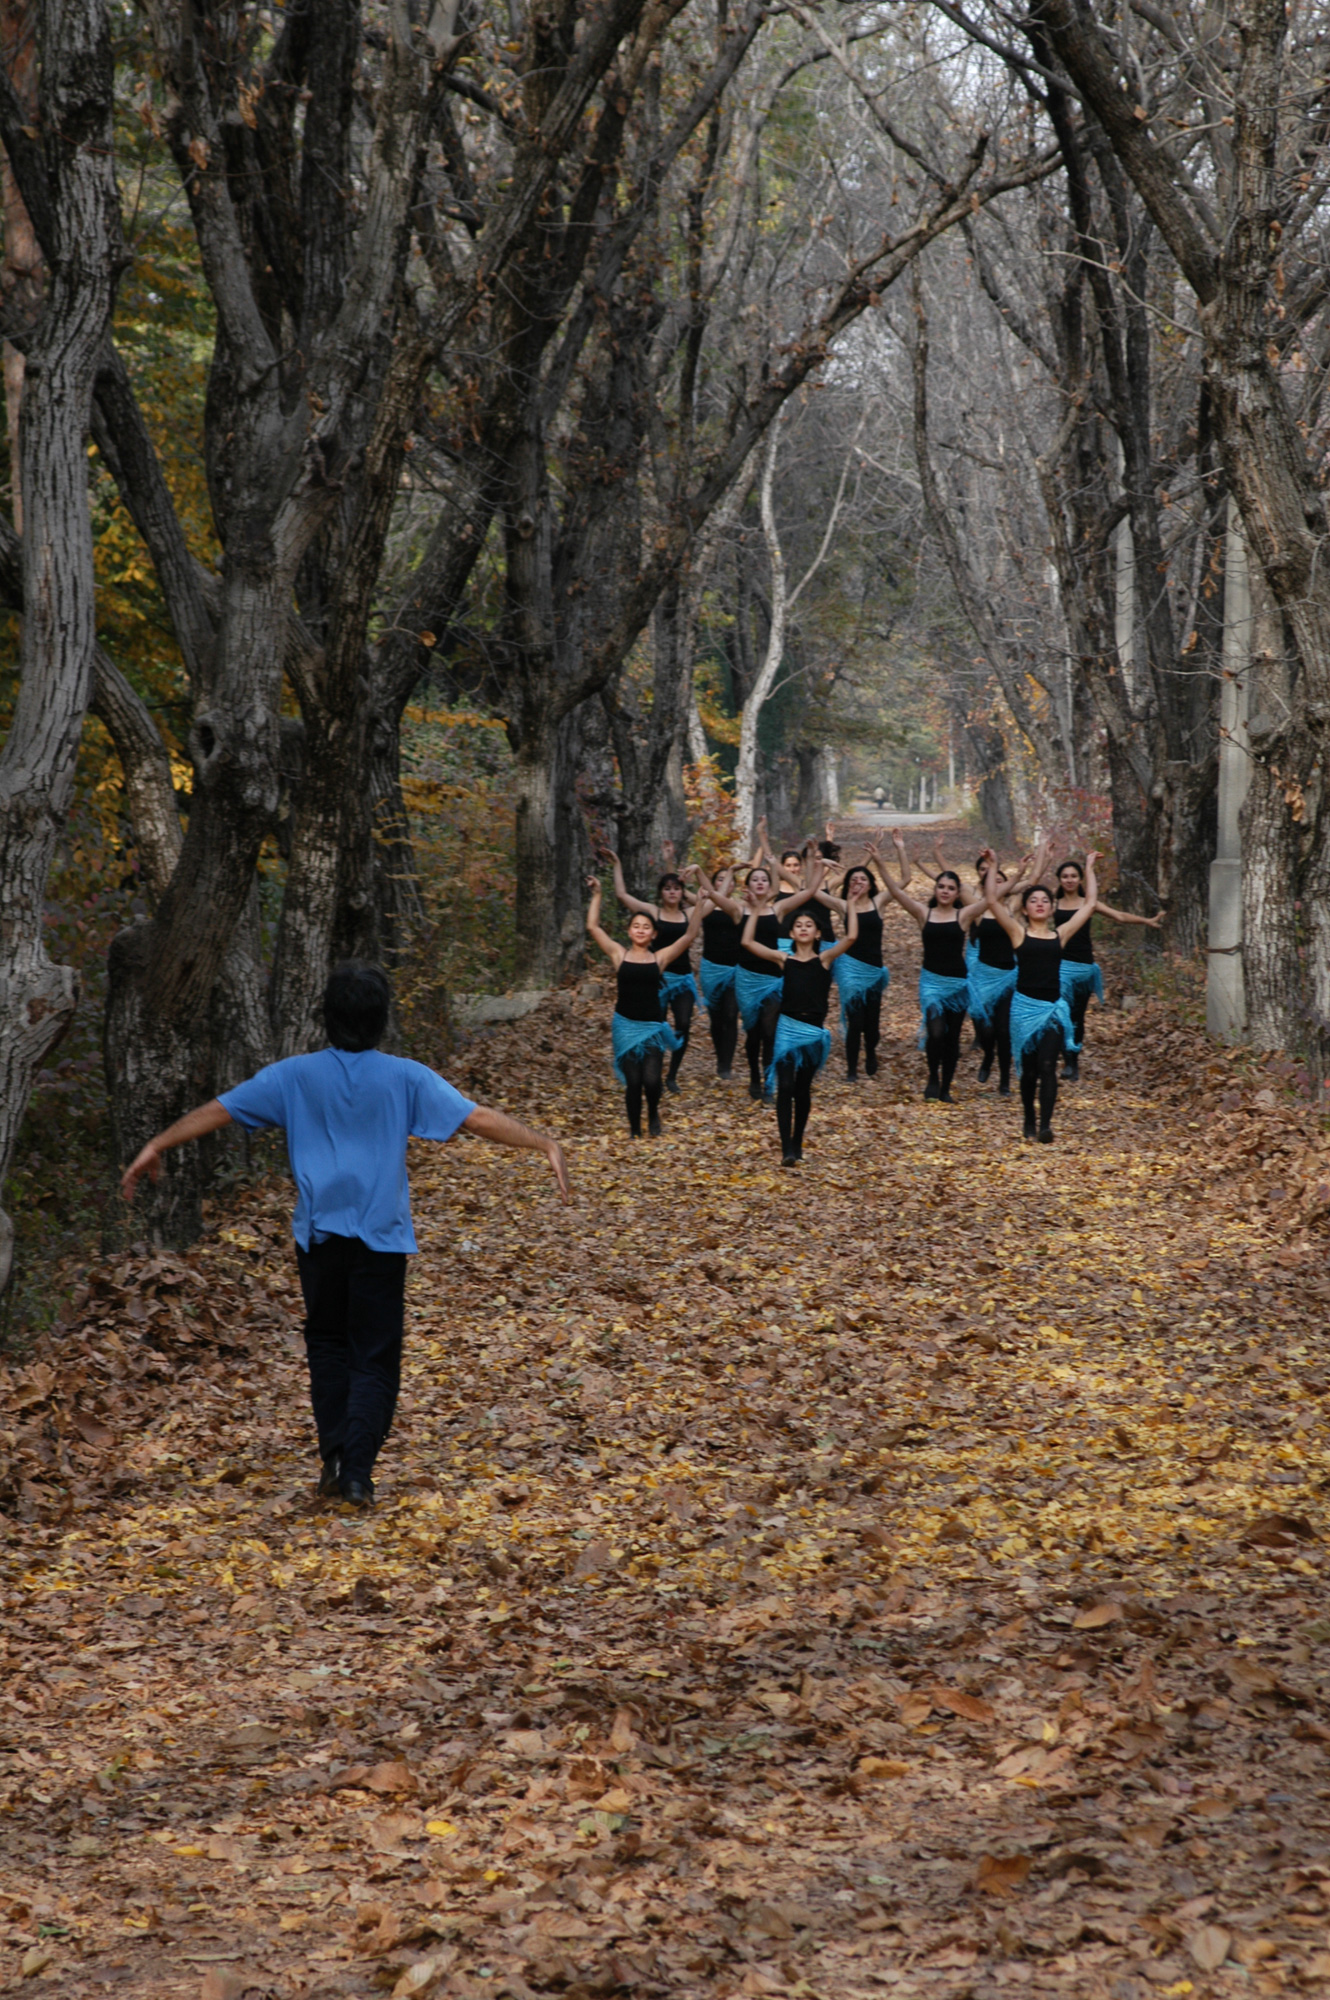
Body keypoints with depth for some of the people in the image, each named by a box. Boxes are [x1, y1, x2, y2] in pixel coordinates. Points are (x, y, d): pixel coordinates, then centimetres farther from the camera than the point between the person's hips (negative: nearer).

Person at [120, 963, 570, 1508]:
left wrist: (157, 1146, 16)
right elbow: (477, 1118, -8)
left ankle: (334, 1461, 10)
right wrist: (546, 1144, -4)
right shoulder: (404, 1078, -4)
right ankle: (358, 1474, -5)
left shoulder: (295, 1076, 1)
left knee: (328, 1344, 17)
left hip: (319, 1234, 2)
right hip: (381, 1238, -2)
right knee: (375, 1358, 4)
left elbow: (218, 1111, 6)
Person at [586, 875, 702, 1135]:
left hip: (652, 1026, 0)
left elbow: (690, 933, -1)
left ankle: (653, 1113, 19)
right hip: (626, 1025, 0)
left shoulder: (660, 958, 3)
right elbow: (593, 927, 0)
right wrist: (596, 896, -2)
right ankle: (635, 1131, 20)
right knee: (633, 1082, 1)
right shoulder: (619, 955, 3)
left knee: (651, 1079, -14)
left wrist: (699, 904, -7)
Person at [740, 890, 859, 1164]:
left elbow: (851, 937, -8)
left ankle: (797, 1143, 24)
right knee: (785, 1087, -11)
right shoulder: (784, 959, 5)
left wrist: (852, 905, -2)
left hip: (814, 1031, 0)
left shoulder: (824, 959, 4)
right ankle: (787, 1148, -13)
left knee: (802, 1089, 9)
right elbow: (748, 942, 0)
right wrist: (755, 912, 5)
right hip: (788, 1028, 0)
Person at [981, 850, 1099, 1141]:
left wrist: (1089, 869, 17)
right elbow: (992, 901, -2)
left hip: (1053, 1007, 1)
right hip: (1025, 1005, 0)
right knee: (1028, 1070, 8)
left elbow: (1089, 904, 14)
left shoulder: (1061, 934, 9)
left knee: (1047, 1067, -12)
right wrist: (993, 867, -1)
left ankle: (1045, 1125, -18)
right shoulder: (1019, 933, 4)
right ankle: (1029, 1122, 25)